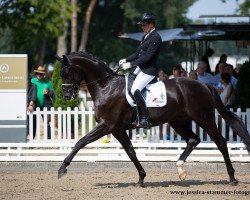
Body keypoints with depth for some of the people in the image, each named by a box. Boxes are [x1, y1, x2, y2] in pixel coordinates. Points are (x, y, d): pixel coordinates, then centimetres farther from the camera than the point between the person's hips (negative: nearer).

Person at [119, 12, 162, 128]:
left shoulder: (155, 38, -15)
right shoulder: (146, 36, 16)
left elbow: (147, 57, -22)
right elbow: (138, 53, 21)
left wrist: (131, 64, -21)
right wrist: (126, 60, 6)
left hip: (149, 71, -11)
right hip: (140, 68, 11)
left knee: (135, 90, -25)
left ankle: (145, 120, -23)